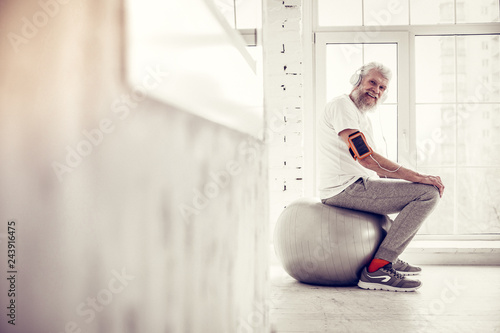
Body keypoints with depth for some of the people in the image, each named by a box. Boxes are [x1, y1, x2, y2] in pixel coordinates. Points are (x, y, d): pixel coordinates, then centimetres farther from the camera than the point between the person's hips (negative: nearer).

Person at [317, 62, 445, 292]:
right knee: (428, 192, -18)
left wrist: (418, 177, 8)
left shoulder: (362, 118, 22)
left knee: (424, 186, 28)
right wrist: (418, 177, -19)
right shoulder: (342, 105, -10)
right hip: (345, 189, -11)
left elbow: (378, 169, 23)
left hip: (355, 186, 11)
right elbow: (365, 158, -22)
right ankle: (377, 270, -20)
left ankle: (391, 259, 23)